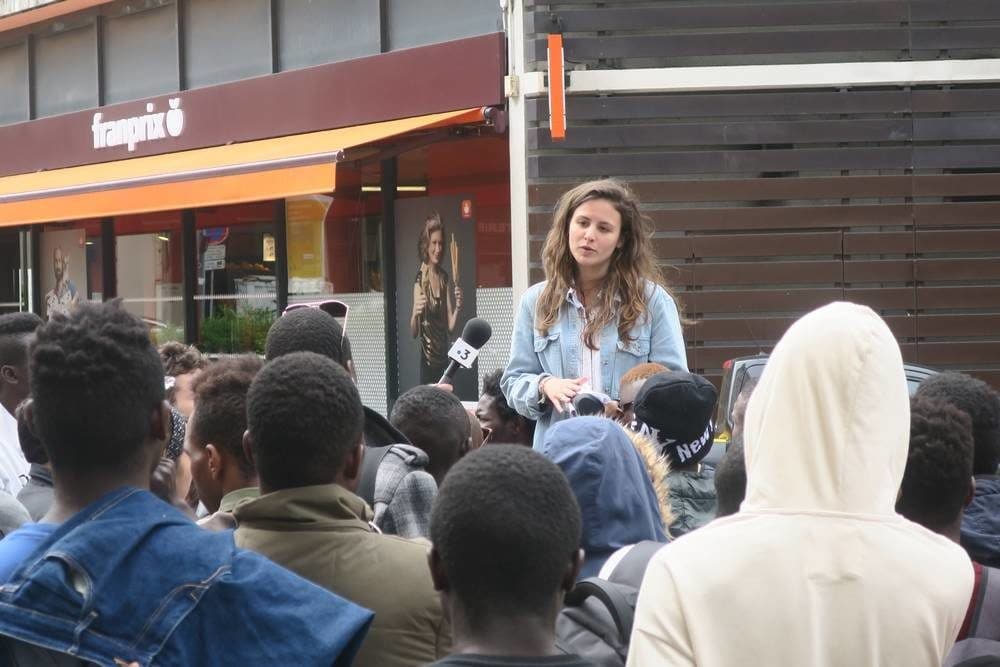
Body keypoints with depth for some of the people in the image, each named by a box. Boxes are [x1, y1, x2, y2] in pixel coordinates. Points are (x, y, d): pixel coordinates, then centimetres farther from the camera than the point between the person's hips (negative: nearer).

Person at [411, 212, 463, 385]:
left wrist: (457, 308, -8)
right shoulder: (420, 279, -8)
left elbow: (450, 328, 9)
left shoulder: (445, 279, 8)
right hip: (427, 359, -5)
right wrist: (415, 314, -28)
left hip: (444, 357, 5)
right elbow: (413, 333, -9)